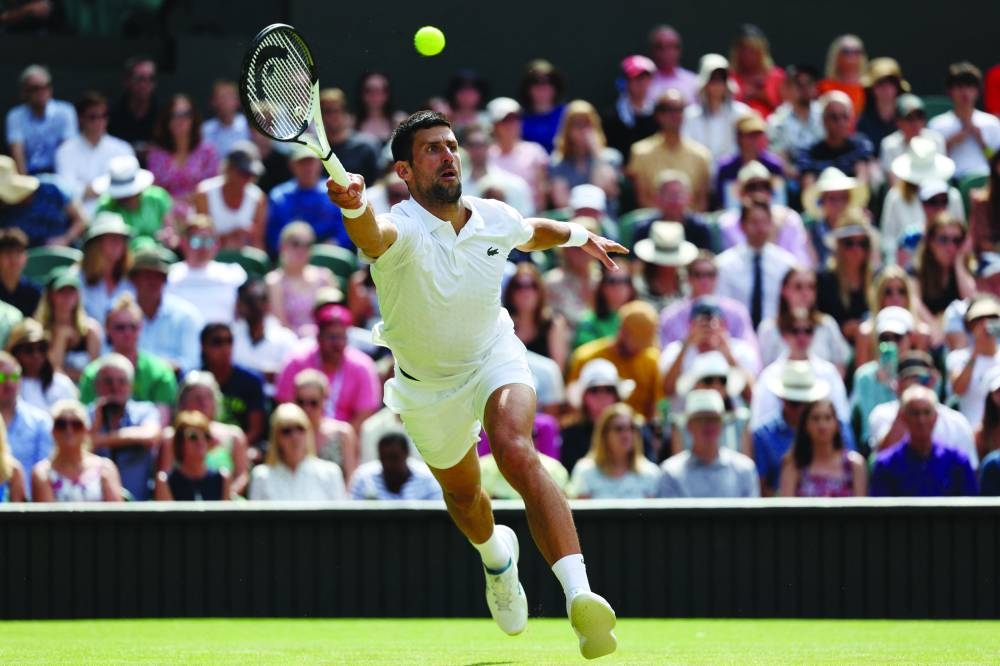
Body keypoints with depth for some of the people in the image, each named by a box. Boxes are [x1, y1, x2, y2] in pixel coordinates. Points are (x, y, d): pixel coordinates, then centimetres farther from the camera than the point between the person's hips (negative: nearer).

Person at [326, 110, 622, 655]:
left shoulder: (495, 220, -15)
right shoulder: (402, 230, -30)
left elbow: (532, 233, 14)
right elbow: (372, 237, -59)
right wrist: (354, 206, -80)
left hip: (495, 358, 0)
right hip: (427, 385, 0)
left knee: (517, 452, -31)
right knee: (461, 493, 22)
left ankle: (578, 595, -45)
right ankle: (496, 554, 61)